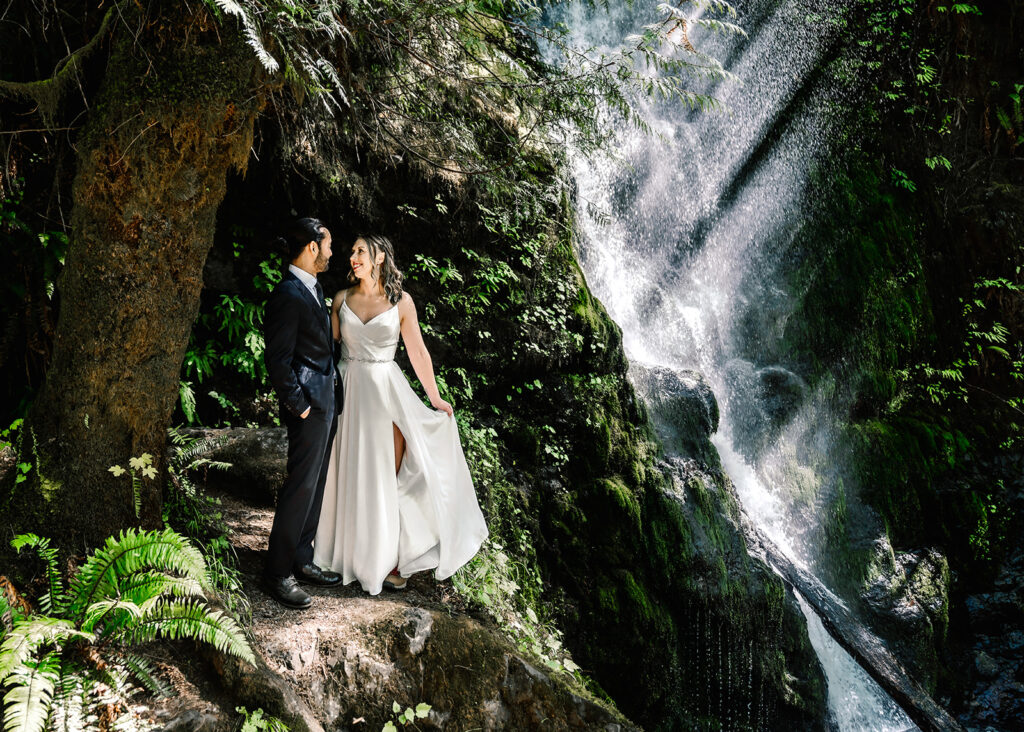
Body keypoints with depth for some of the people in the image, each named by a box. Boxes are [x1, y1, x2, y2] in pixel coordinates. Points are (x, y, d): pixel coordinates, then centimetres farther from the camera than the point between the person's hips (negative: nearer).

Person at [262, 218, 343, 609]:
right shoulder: (289, 295, -19)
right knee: (301, 487, -3)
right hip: (308, 404, -10)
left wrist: (328, 402, 15)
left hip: (324, 401, 10)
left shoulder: (312, 287, 11)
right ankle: (278, 573, 8)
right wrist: (298, 406, -17)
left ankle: (301, 560, 28)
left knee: (315, 485, 16)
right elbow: (277, 359, -21)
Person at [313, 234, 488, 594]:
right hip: (347, 390, 2)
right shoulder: (342, 299, 4)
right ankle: (352, 553, 22)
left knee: (390, 477, -1)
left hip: (386, 390, -2)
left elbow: (418, 353, 2)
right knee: (351, 474, 7)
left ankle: (388, 558, 10)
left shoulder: (401, 301, -2)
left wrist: (435, 399, 4)